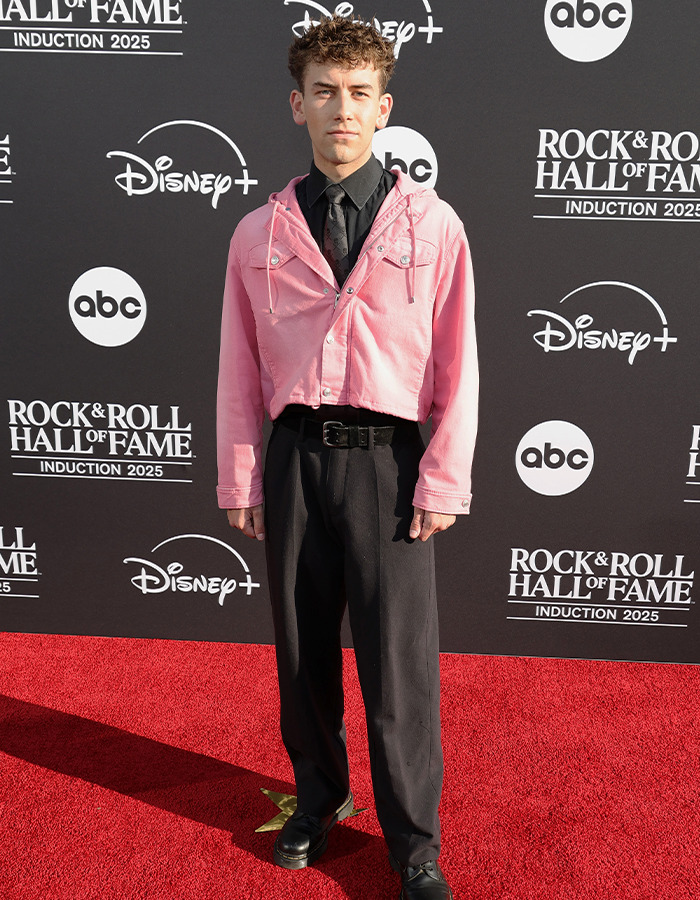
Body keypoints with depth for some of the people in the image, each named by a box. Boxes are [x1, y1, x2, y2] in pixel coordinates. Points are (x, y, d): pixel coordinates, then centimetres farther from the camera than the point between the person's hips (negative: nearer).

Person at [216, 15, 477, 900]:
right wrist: (239, 479, 6)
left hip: (386, 460, -2)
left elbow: (457, 363, 0)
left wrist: (442, 483, -5)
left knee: (399, 662, 3)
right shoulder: (259, 233, 8)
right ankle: (318, 800, 39)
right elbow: (238, 368, 8)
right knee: (301, 651, 14)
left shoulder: (432, 225, 2)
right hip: (294, 458, 3)